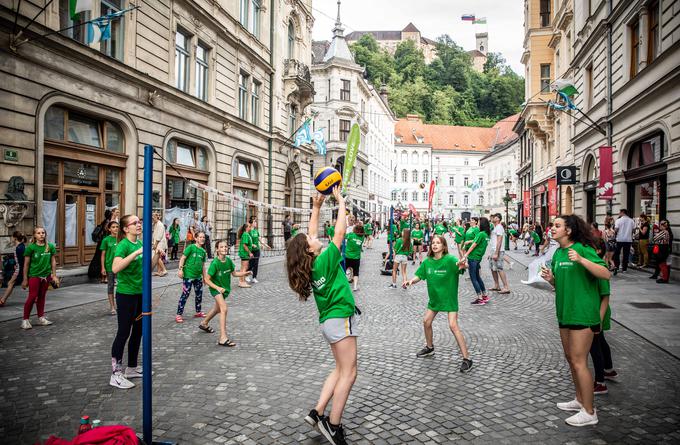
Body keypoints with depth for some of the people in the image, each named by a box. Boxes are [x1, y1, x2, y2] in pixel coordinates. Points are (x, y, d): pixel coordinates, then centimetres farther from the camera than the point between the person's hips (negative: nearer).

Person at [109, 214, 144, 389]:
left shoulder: (140, 243, 9)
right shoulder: (123, 245, -15)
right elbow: (115, 268, -32)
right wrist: (136, 252, -34)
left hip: (140, 293, 8)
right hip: (126, 294, -8)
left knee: (137, 332, 15)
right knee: (124, 332, -2)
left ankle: (132, 368, 29)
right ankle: (116, 375, 9)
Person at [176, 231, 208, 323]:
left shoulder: (203, 251, 10)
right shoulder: (191, 247, -8)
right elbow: (183, 258, -10)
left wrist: (205, 277, 17)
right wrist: (180, 269, -20)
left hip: (198, 276, 7)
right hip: (188, 275, -7)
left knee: (199, 294, 13)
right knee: (185, 294, -5)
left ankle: (198, 312, 29)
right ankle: (179, 314, 3)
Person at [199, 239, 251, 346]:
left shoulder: (228, 260, -8)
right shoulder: (215, 263, -24)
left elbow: (234, 273, 6)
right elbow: (207, 279, -19)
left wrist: (243, 273, -10)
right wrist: (218, 288, -28)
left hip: (225, 288, 7)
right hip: (216, 288, -7)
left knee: (217, 308, 26)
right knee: (224, 309, -23)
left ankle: (204, 323, 55)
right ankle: (223, 338, -23)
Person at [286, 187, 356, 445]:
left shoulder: (310, 264, 4)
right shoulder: (325, 260, -16)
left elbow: (311, 234, 14)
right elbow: (340, 233, -14)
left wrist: (316, 207, 15)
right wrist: (340, 202, -4)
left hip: (330, 320, 9)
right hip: (340, 319, -9)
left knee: (341, 370, 17)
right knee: (349, 373, -3)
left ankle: (317, 413, 13)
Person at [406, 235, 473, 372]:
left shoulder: (450, 259, -20)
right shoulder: (427, 262, -3)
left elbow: (462, 266, -38)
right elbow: (419, 276, 2)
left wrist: (462, 266, -62)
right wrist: (412, 280, -20)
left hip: (449, 297, -6)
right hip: (434, 297, 6)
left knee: (453, 326, -14)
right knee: (426, 321, 10)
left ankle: (467, 358, -3)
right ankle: (430, 348, 36)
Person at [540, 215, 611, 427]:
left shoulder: (583, 249, -14)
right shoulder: (557, 254, 10)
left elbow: (606, 274, -23)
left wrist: (581, 260, -35)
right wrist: (550, 278, -2)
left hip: (582, 314, -8)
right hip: (565, 312, 8)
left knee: (579, 361, -4)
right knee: (570, 358, 17)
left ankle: (589, 412, 9)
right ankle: (580, 400, 34)